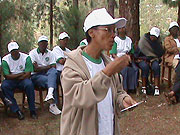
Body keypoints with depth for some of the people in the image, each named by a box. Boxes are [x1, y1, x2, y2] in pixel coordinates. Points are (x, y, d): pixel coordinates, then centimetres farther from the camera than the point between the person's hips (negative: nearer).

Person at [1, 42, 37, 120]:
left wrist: (15, 77, -10)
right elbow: (7, 76, -9)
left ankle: (32, 110, -24)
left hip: (23, 80, -1)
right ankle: (16, 110, -28)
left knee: (29, 84, -34)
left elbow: (28, 75, -9)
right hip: (11, 81, 1)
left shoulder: (26, 58, -5)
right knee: (4, 86, -31)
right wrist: (21, 74, -10)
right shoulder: (5, 60, -3)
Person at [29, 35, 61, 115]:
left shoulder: (50, 53, 15)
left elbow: (54, 67, 1)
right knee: (51, 81, -32)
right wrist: (47, 67, -3)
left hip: (47, 74, 3)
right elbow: (35, 69, -10)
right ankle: (53, 105, -35)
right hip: (35, 76, -3)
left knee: (53, 71, -33)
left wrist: (41, 68, -9)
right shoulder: (33, 53, 2)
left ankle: (50, 93, -53)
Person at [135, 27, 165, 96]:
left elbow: (161, 53, -7)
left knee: (156, 66, -31)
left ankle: (156, 87, -33)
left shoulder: (158, 41, 6)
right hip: (142, 58, -2)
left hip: (154, 59, 2)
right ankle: (144, 87, -28)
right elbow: (138, 53, -8)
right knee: (145, 67, -35)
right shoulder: (143, 39, -4)